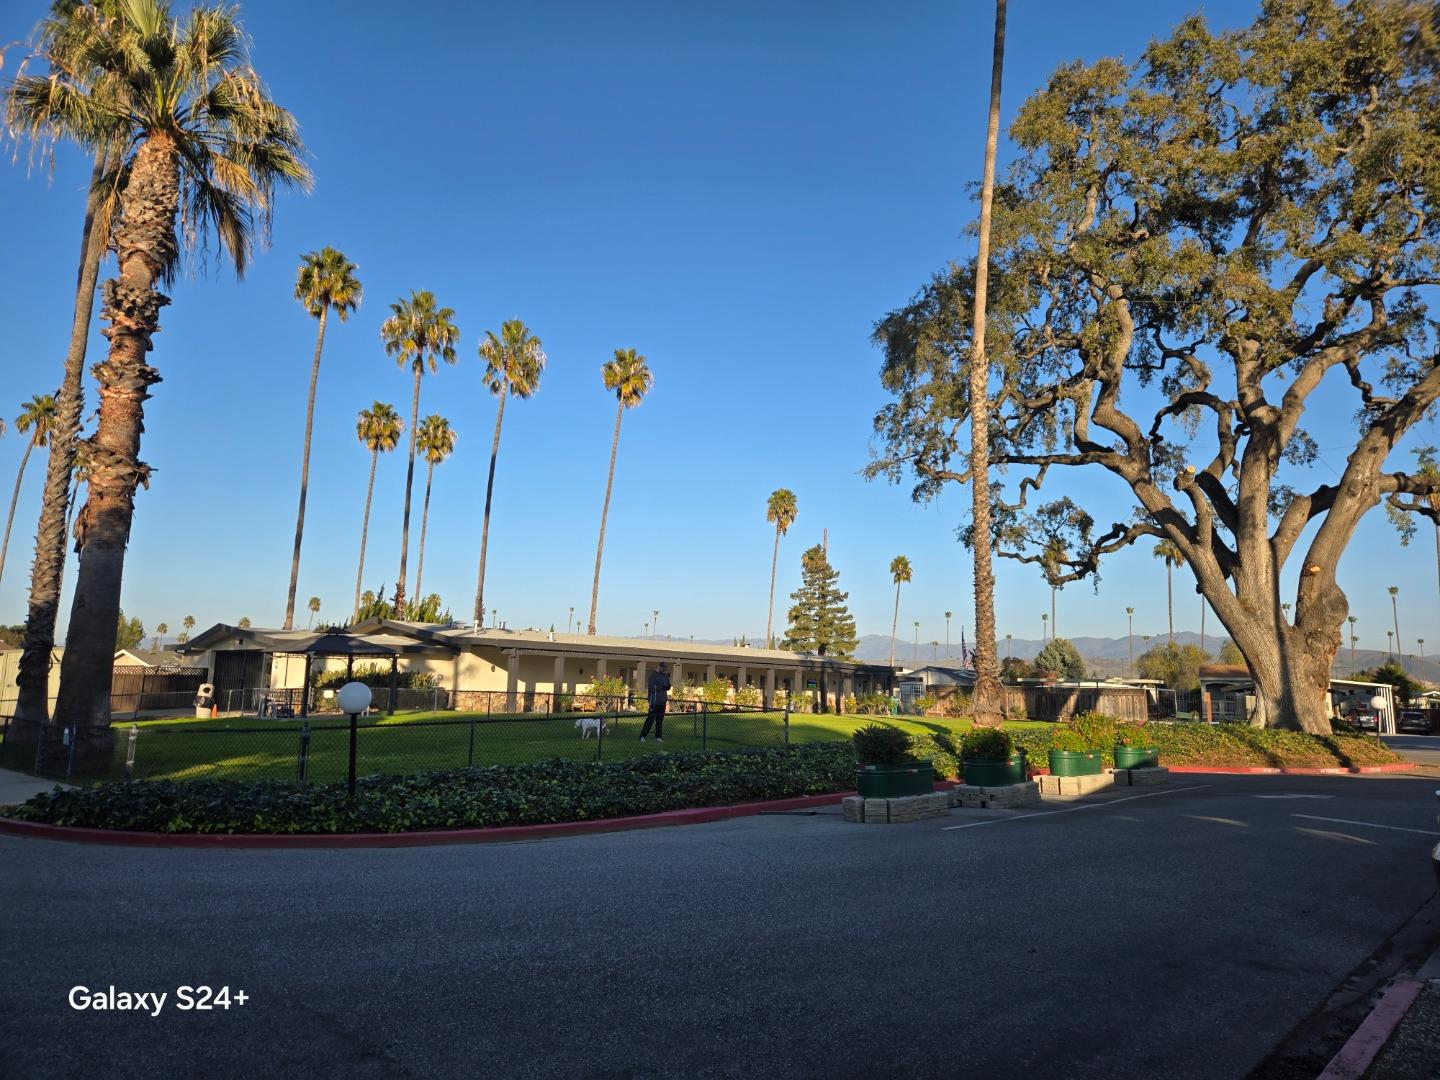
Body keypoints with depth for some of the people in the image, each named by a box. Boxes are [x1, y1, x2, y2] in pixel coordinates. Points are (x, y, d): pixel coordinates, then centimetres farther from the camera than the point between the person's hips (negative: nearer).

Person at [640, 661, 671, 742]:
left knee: (660, 720, 9)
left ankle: (658, 737, 15)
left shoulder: (665, 675, 11)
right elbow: (651, 688, -14)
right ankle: (642, 736, -1)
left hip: (663, 701, 6)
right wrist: (662, 686, -20)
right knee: (650, 719, -6)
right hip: (655, 701, -6)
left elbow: (668, 687, 14)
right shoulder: (654, 674, -8)